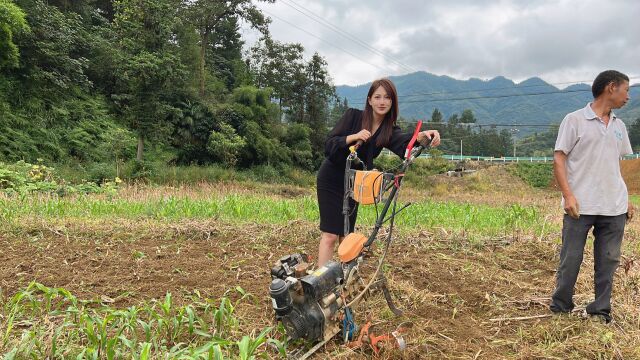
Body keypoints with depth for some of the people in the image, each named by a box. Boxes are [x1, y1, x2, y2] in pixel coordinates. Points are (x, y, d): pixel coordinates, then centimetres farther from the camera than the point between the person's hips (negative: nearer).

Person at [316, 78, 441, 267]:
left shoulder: (389, 130, -5)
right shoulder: (353, 115, -12)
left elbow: (403, 141, -29)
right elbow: (329, 146, -16)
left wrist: (422, 136, -50)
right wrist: (353, 137, -32)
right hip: (331, 180, -4)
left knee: (346, 235, 9)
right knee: (330, 235, -11)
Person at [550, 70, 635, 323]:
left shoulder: (619, 126, 15)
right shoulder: (575, 120, -3)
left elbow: (616, 164, 21)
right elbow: (559, 159, -7)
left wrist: (626, 199, 15)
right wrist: (568, 195, -16)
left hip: (614, 207, 6)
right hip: (581, 206, -6)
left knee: (608, 261, 9)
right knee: (570, 259, 1)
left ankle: (601, 312, 21)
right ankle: (560, 309, 15)